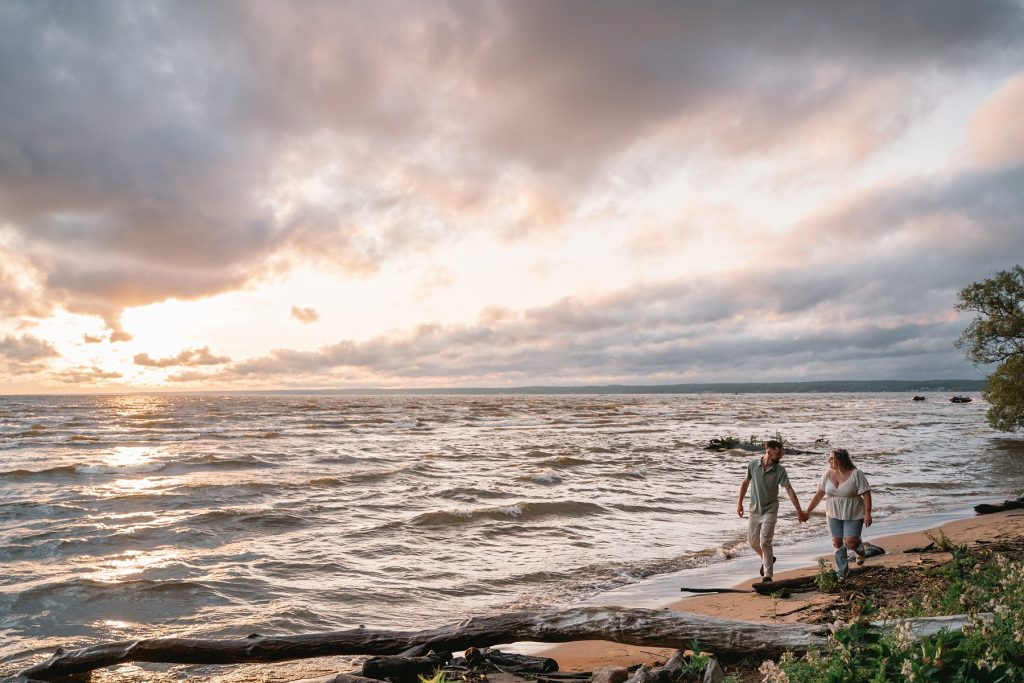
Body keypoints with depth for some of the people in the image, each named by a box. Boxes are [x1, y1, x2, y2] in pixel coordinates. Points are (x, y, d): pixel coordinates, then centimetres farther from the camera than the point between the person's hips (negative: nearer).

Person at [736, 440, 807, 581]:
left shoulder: (780, 470, -13)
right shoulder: (753, 464, -8)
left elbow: (790, 490, -14)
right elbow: (745, 482, 5)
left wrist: (799, 511, -18)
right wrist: (739, 503, 6)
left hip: (770, 511, -3)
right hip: (754, 510, 3)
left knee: (765, 542, -13)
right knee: (753, 542, 13)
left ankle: (768, 576, -4)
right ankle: (767, 559, 42)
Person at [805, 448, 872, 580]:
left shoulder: (856, 474, -14)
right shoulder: (828, 474, -1)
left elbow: (866, 494, -13)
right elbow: (819, 494, 4)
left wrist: (867, 513, -20)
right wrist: (808, 511, 3)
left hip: (853, 515, -4)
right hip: (834, 514, 4)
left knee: (850, 543, -10)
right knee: (837, 542, 5)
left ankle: (859, 548, 28)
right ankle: (842, 572, 20)